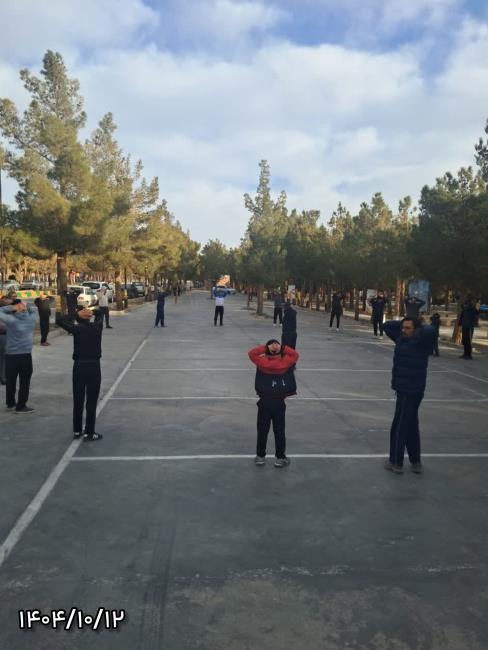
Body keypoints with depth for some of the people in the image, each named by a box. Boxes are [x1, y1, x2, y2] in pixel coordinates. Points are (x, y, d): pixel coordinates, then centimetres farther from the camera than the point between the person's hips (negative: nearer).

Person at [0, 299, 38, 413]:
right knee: (25, 382, 8)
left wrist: (11, 307, -5)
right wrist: (27, 306, 0)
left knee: (10, 381, 15)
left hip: (11, 355, 0)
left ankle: (10, 404, 28)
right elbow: (34, 309, 15)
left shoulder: (11, 320, -12)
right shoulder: (31, 318, -5)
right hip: (26, 355, 0)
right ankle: (21, 406, 11)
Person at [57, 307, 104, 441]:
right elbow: (100, 313, 19)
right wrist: (91, 312, 0)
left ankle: (77, 431, 22)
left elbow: (60, 320, 0)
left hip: (79, 367, 0)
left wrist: (76, 314, -2)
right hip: (94, 367, 0)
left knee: (78, 401, 12)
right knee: (91, 402, 4)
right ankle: (89, 433, 6)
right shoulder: (97, 327, 1)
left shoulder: (76, 329, -6)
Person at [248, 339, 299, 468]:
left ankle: (260, 456, 20)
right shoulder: (285, 362, -7)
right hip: (279, 403, 0)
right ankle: (280, 458, 17)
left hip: (264, 402, 0)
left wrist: (265, 348, -6)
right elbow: (295, 355, 9)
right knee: (279, 431, 10)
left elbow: (251, 353, 2)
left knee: (262, 430, 11)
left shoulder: (263, 362, -9)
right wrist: (283, 348, -4)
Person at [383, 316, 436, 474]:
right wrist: (402, 323, 7)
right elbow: (387, 325, 18)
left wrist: (420, 328, -13)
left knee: (399, 428, 0)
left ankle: (396, 463, 11)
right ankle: (416, 462, 29)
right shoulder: (401, 338, 8)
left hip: (411, 392, -9)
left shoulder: (421, 342, -14)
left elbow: (430, 331, -33)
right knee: (410, 427, 17)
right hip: (404, 390, 9)